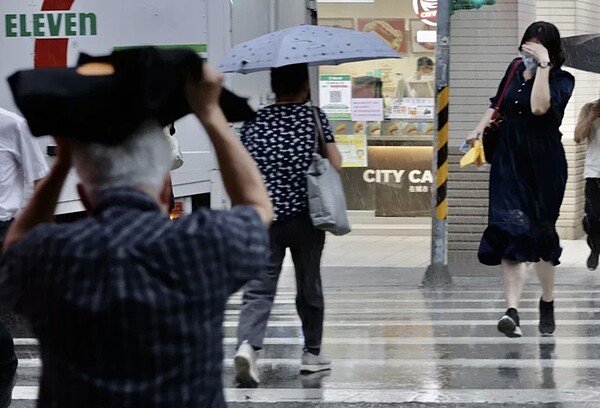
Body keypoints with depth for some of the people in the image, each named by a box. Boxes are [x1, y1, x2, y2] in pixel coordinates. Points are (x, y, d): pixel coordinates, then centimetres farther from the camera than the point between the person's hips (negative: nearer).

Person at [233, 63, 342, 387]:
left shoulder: (254, 122, 5)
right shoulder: (314, 117, -1)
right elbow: (335, 164, -2)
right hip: (305, 217, -1)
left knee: (258, 289, -3)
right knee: (309, 286, 14)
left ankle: (247, 345, -26)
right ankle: (312, 353, 24)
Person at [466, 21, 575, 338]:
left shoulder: (561, 80, -8)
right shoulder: (516, 69, 7)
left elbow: (539, 107, -28)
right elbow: (499, 104, 24)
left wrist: (543, 64, -26)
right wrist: (480, 128, 12)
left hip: (543, 166, -3)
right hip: (509, 162, 3)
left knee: (540, 234, 8)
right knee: (511, 233, -10)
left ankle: (547, 302, 32)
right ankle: (512, 310, -19)